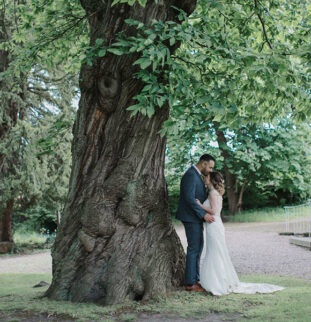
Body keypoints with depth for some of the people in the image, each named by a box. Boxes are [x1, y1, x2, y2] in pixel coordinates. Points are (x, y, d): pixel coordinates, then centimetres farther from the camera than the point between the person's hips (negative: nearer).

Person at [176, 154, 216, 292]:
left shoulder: (196, 175, 15)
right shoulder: (190, 175, -18)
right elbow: (189, 198, -25)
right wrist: (203, 214, -23)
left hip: (196, 218, 11)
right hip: (191, 217, -11)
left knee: (198, 246, 16)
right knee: (194, 248, -6)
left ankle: (195, 278, 26)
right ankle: (190, 283, 0)